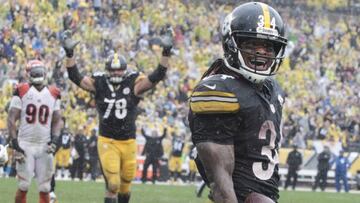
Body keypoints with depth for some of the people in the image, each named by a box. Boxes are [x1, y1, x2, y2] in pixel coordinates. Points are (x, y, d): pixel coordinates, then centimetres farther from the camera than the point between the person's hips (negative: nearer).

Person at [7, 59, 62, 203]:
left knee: (44, 188, 2)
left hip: (45, 146, 3)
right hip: (25, 144, -3)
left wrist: (55, 138, -4)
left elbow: (57, 120, 13)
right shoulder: (22, 91, -2)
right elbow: (11, 119, -4)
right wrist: (14, 143, -11)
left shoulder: (53, 94, 8)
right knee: (23, 186, -5)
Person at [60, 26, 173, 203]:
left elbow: (157, 77, -10)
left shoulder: (134, 85, -2)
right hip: (107, 142, -2)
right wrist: (69, 54, -19)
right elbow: (75, 77, -8)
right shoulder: (99, 85, -2)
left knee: (125, 183, 14)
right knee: (112, 184, -13)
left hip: (128, 142, 2)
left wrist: (166, 53, -20)